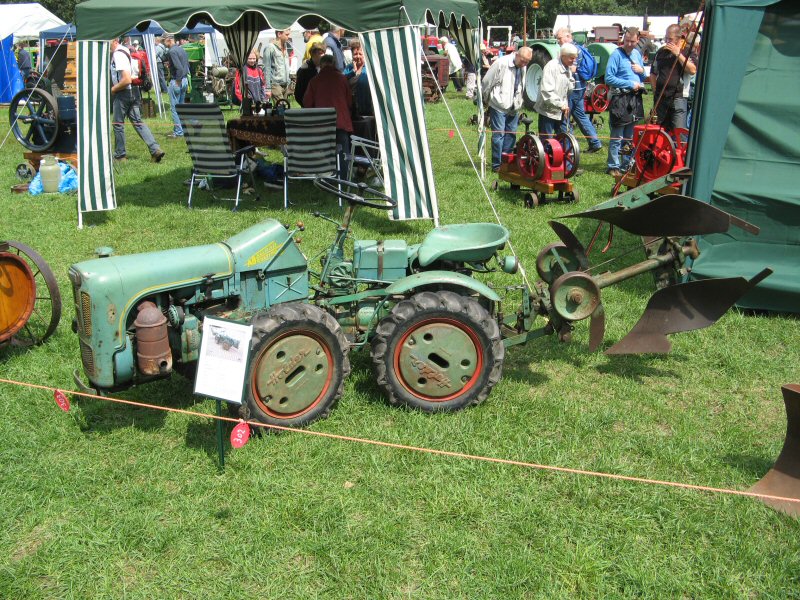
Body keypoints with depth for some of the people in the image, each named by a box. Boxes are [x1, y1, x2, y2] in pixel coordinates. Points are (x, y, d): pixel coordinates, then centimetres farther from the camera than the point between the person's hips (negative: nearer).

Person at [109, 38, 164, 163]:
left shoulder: (118, 55, -19)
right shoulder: (124, 50, 11)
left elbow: (127, 80, -27)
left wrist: (113, 89, -13)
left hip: (122, 93, -9)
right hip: (132, 92, 9)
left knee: (118, 124, 4)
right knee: (138, 122, 8)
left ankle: (120, 155, 14)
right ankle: (155, 149, -2)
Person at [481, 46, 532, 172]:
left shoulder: (522, 67, 6)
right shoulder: (501, 63, -15)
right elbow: (487, 82, -9)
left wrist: (518, 103, 17)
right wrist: (486, 100, 2)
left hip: (513, 107, 7)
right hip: (499, 105, -7)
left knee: (511, 134, 9)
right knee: (499, 134, -6)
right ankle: (497, 164, 1)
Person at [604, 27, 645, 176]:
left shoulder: (637, 54, 14)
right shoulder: (616, 55, -8)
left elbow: (643, 78, 23)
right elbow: (609, 78, -16)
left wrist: (641, 71, -1)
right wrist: (630, 84, -15)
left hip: (635, 98, 7)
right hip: (620, 98, -7)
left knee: (630, 136, 13)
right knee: (617, 137, -4)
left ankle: (626, 165, 21)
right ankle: (613, 167, 2)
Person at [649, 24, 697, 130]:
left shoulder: (688, 52, 1)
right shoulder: (661, 52, 15)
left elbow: (693, 70, -16)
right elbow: (653, 73, 23)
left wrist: (678, 54, -13)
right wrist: (655, 90, 10)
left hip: (678, 97, -5)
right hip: (661, 97, 5)